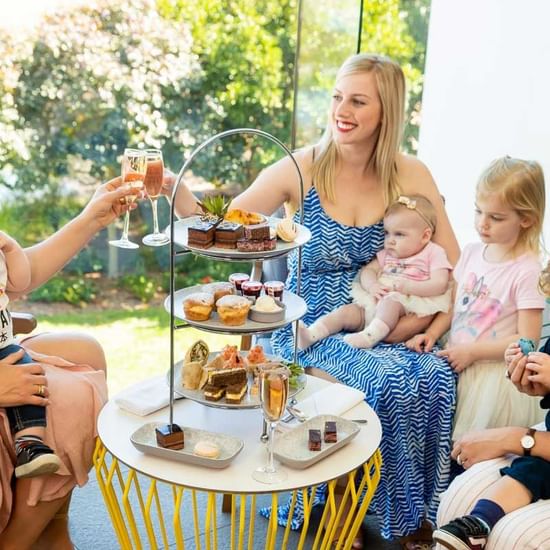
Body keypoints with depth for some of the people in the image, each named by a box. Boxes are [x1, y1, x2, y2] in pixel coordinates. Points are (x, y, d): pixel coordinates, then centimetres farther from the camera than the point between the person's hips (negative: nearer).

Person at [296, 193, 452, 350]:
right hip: (375, 302, 6)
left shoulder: (433, 254, 3)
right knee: (345, 311, -13)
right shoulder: (387, 254, 22)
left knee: (390, 300, -36)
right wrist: (372, 286, -8)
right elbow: (368, 270, 15)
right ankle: (310, 335, -25)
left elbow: (439, 285, -9)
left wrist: (408, 286, -20)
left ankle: (369, 336, -48)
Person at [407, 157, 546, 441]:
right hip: (456, 363, 6)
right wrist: (432, 333, -2)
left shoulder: (526, 271, -15)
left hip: (494, 373, -5)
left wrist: (472, 351, -17)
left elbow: (526, 340, -15)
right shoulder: (472, 252, 5)